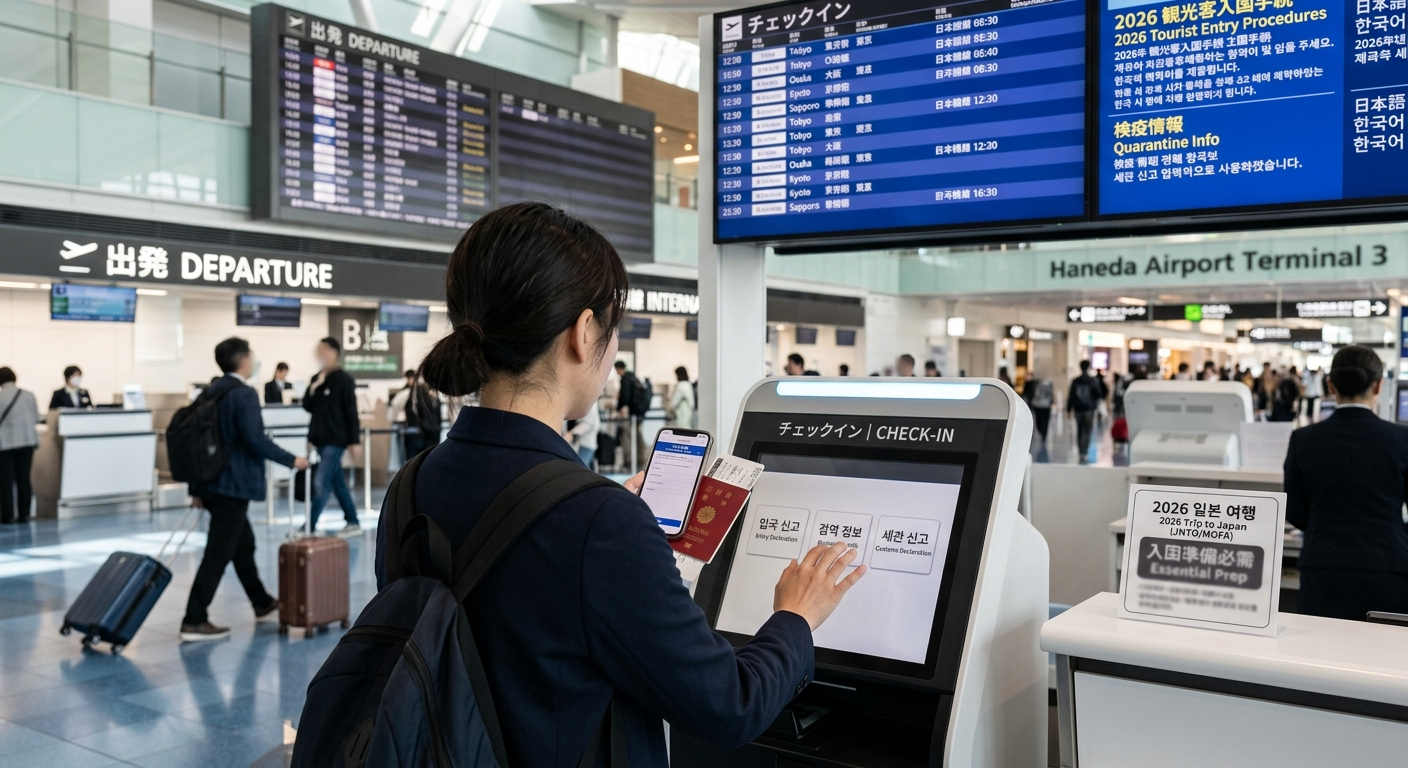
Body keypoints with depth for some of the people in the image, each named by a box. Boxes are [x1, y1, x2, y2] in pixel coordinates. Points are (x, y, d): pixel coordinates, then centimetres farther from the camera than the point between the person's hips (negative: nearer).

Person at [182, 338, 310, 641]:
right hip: (233, 485, -9)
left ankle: (262, 604, 34)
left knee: (243, 543, 20)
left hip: (211, 482, 9)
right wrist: (291, 460, -9)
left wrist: (196, 488, 19)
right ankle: (194, 622, -3)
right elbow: (255, 439, -21)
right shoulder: (244, 393, -14)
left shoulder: (211, 392, 11)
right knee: (218, 553, -5)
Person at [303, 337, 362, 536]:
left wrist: (355, 440, -13)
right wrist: (312, 389, -8)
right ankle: (352, 522, 19)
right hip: (321, 439, 7)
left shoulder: (344, 380, -9)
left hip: (336, 439, -7)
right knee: (337, 482, 11)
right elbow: (307, 407, 10)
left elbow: (351, 412, -11)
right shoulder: (316, 379, 11)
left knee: (321, 483, -10)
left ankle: (309, 528, -9)